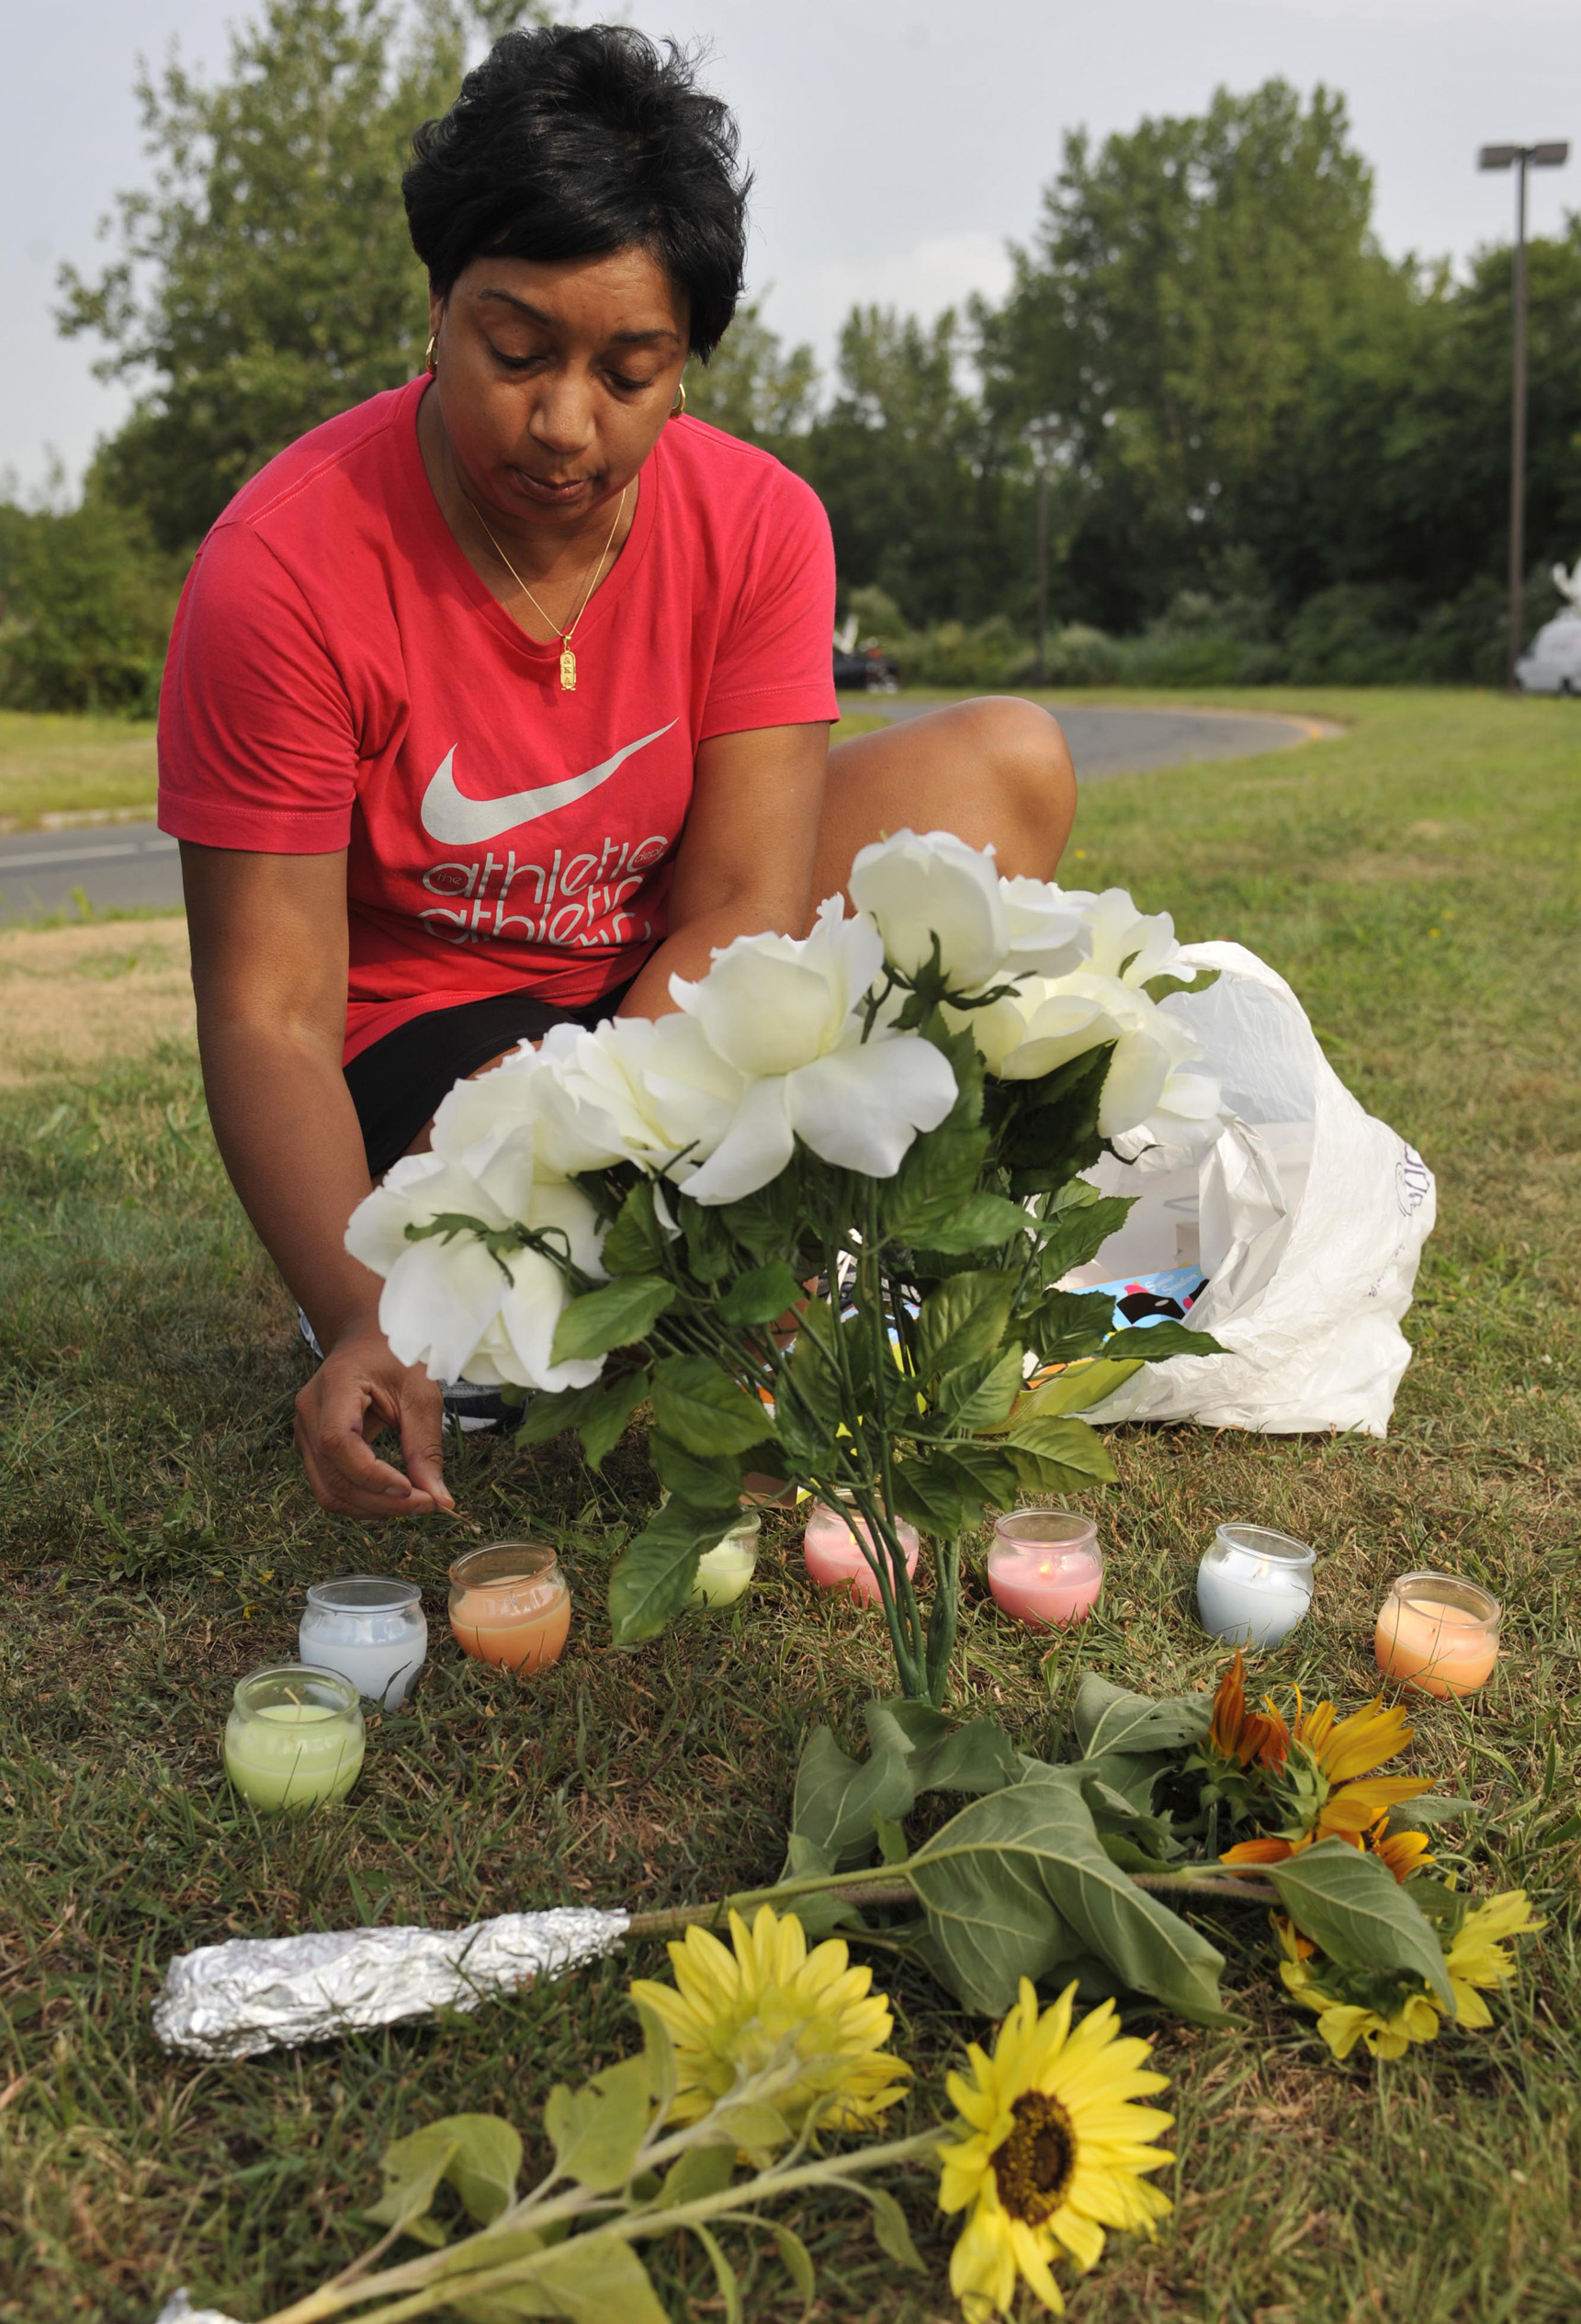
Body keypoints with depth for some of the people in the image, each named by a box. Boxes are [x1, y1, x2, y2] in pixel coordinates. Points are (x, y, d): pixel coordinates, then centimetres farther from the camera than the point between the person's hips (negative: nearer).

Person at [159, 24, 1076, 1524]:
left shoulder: (758, 525, -12)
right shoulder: (282, 569, -22)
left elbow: (738, 919, -18)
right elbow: (270, 1013, -23)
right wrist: (359, 1317, -39)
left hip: (669, 994, 5)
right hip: (418, 1046, -5)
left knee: (1004, 765, -11)